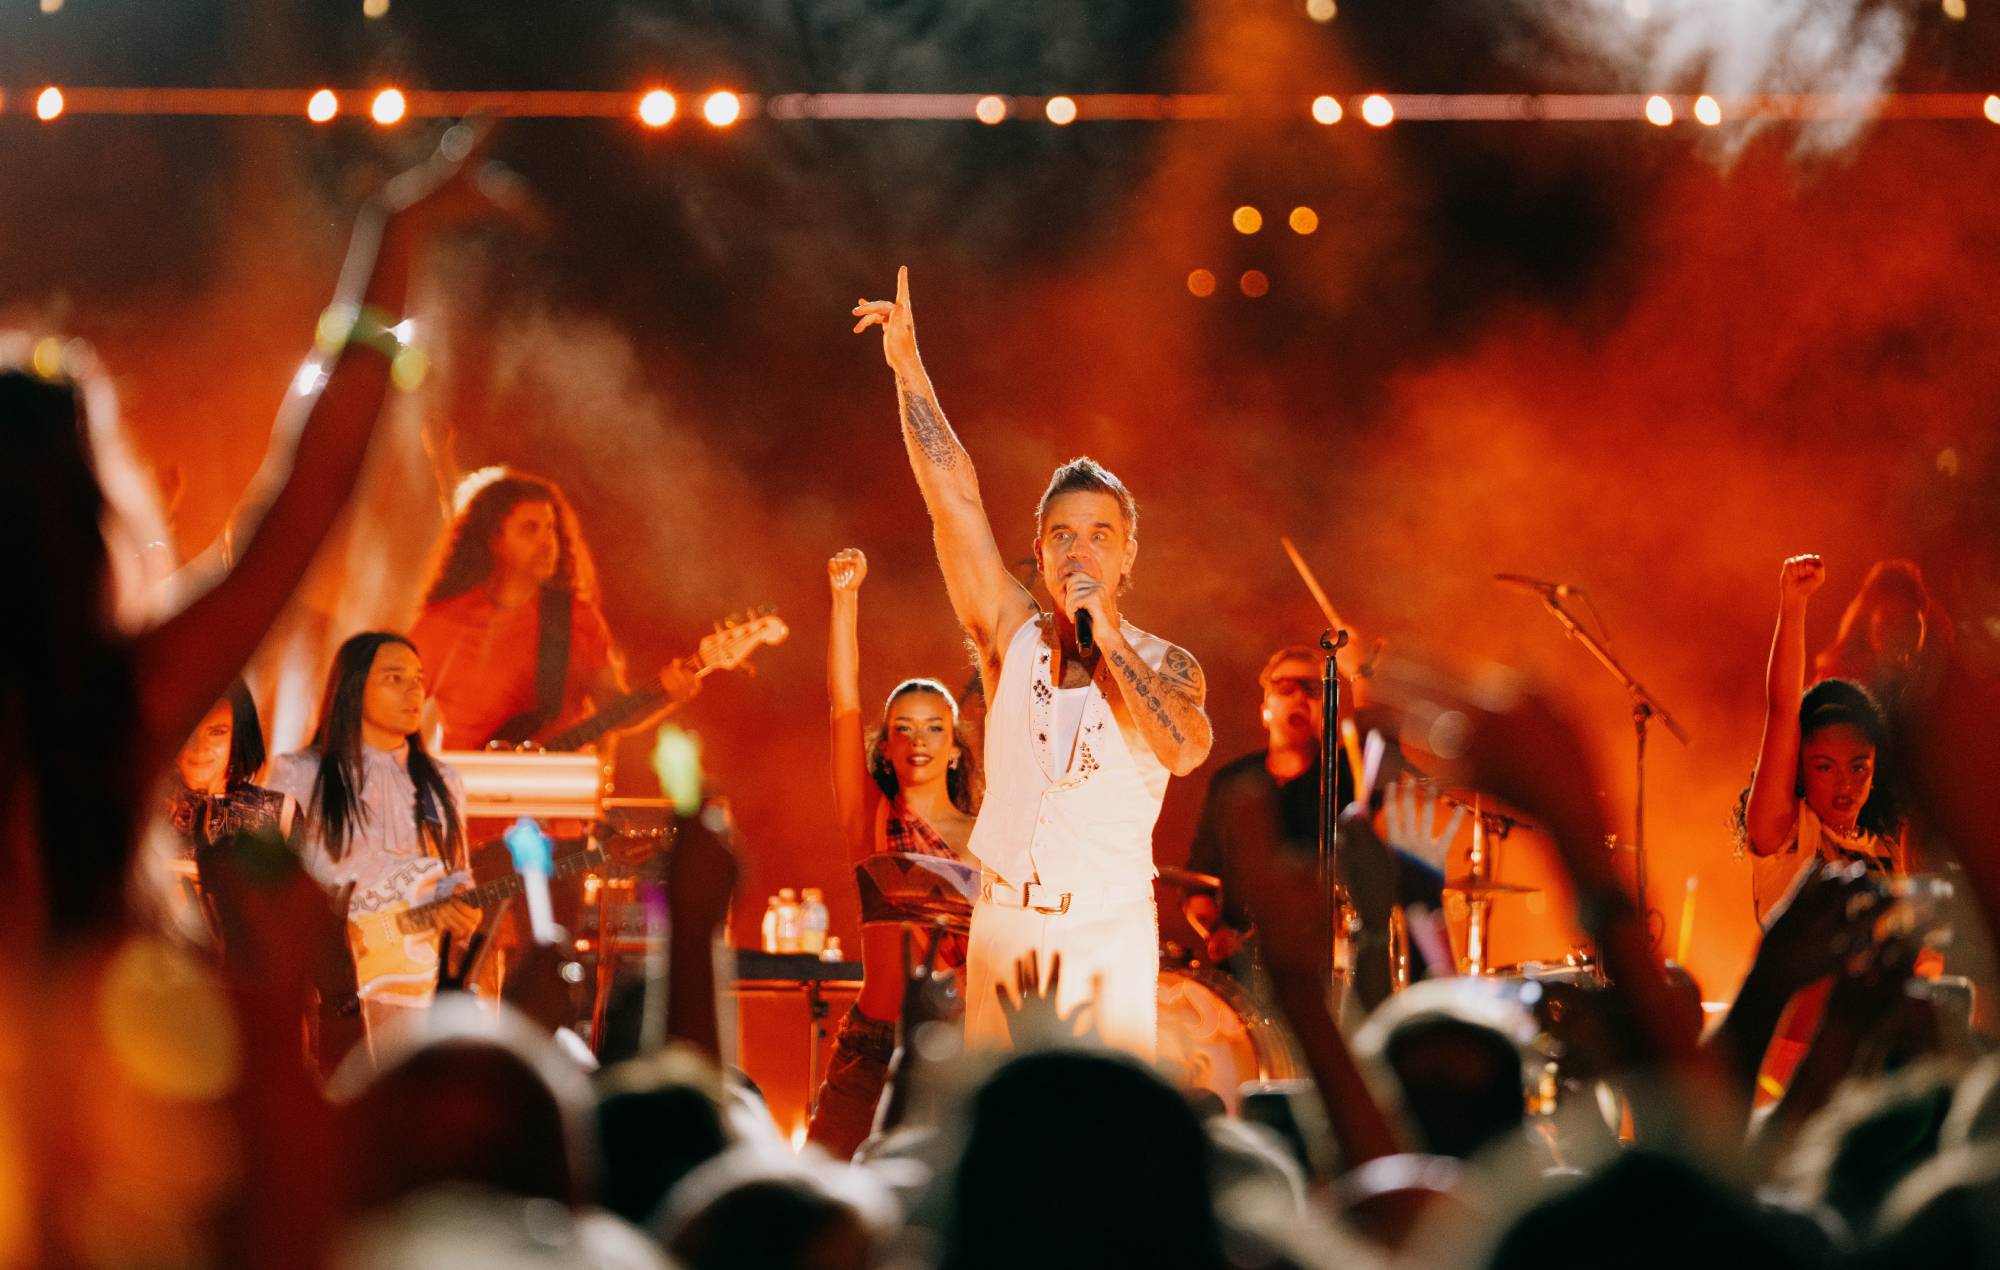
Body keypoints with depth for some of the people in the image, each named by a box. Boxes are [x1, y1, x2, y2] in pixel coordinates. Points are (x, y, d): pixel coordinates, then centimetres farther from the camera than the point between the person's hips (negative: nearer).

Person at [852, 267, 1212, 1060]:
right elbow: (954, 495, 0)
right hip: (1006, 924, 2)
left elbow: (1185, 750, -20)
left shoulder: (1164, 665, 1)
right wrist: (907, 364, -3)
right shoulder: (1012, 637, 4)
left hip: (1111, 933, -2)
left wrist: (1109, 639, -17)